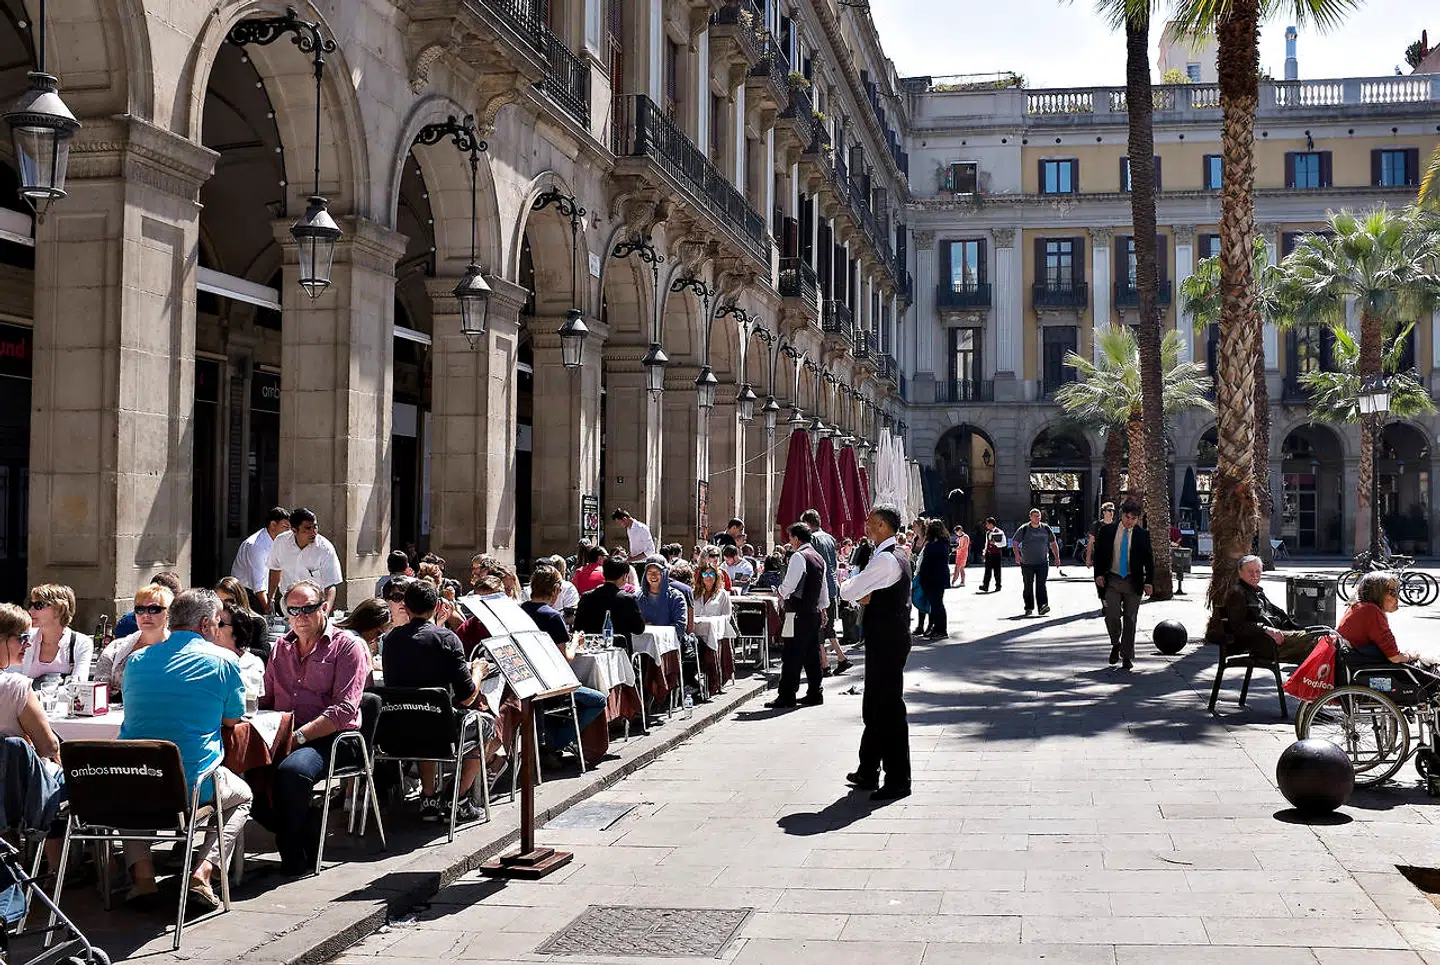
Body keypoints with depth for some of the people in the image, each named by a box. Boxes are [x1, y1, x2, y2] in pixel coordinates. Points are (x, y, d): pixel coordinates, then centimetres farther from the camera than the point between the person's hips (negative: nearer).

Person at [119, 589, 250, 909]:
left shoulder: (137, 659, 9)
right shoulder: (224, 661, -3)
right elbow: (232, 719, 9)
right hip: (193, 785, -3)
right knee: (242, 796, 30)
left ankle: (142, 874, 16)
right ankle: (202, 873, 5)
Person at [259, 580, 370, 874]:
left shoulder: (347, 646, 0)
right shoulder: (281, 647, 21)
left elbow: (344, 709, -10)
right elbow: (266, 698, 24)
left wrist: (299, 736, -20)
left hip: (329, 738, -6)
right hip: (281, 736, 6)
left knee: (292, 770, -36)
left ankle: (295, 855, -13)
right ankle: (305, 831, -7)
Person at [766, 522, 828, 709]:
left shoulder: (798, 557, -14)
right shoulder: (819, 558, 14)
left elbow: (789, 584, -16)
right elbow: (824, 586, 19)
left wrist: (782, 594, 4)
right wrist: (823, 608, 26)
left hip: (799, 611, -9)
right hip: (814, 611, 9)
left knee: (791, 655, -7)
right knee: (812, 654, 13)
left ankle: (787, 696, -7)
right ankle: (815, 693, 17)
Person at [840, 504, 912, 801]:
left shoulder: (885, 560, -20)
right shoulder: (898, 554, 13)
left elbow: (847, 592, -18)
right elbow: (859, 592, 17)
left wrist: (846, 586, 4)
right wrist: (863, 595, -5)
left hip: (886, 642, -10)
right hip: (887, 639, 10)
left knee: (888, 709, -4)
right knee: (874, 707, 17)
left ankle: (898, 780, 3)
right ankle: (868, 773, 27)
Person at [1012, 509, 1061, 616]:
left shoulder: (1046, 529, 7)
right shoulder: (1023, 530, 0)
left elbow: (1053, 544, 16)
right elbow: (1015, 542, 1)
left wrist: (1057, 557, 12)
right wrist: (1017, 554, -15)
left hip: (1042, 563, 0)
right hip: (1027, 563, 0)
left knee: (1041, 584, -13)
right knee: (1028, 586, 6)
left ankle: (1043, 606, -19)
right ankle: (1029, 608, 15)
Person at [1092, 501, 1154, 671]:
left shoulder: (1142, 535, 2)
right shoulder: (1107, 531, 2)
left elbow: (1149, 560, 5)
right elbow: (1098, 554, 6)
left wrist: (1148, 582, -2)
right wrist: (1099, 574, -4)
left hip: (1133, 582, 0)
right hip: (1112, 580, 0)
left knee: (1130, 619, 4)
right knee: (1112, 615, -12)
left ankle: (1127, 656, 14)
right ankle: (1116, 644, 16)